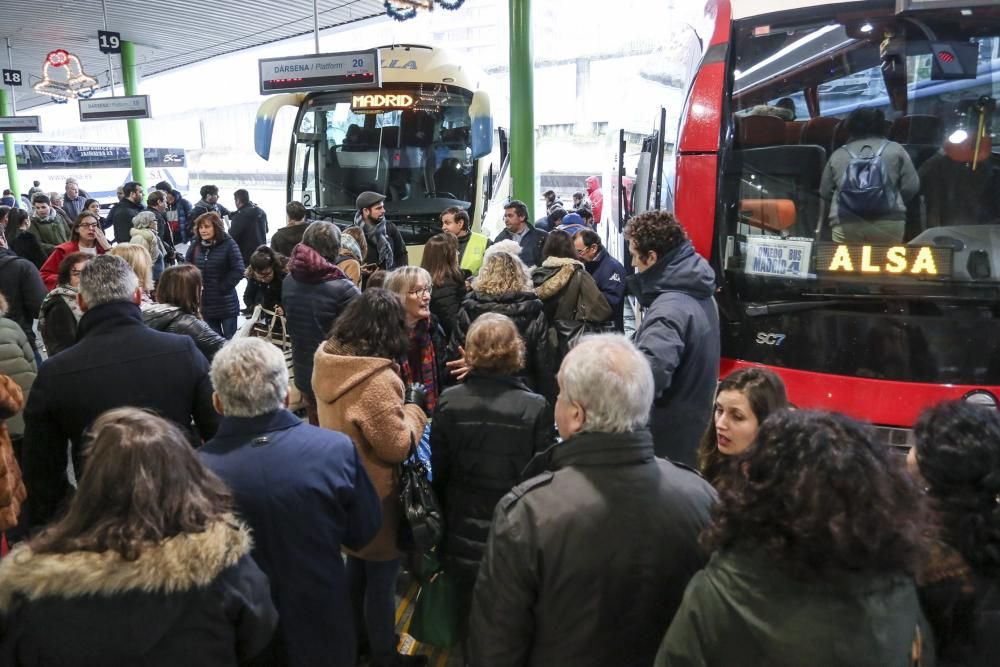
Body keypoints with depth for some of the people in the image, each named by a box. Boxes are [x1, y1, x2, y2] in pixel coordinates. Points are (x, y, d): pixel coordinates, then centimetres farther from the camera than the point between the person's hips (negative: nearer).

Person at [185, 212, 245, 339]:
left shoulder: (228, 244, -10)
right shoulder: (194, 247, 6)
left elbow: (238, 270, -15)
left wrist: (223, 287, -14)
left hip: (226, 304, -5)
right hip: (205, 304, 5)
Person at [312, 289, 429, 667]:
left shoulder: (329, 362, -5)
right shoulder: (377, 380, -31)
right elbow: (397, 447, -23)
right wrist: (412, 406, -10)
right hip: (372, 494, -8)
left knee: (356, 565, 26)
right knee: (381, 577, 11)